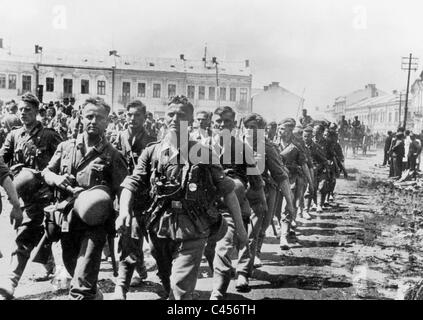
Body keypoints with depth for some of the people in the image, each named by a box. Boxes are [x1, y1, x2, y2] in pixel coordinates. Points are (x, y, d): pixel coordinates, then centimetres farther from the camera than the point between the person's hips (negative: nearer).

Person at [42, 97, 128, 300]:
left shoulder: (112, 155, -5)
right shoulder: (66, 147, 6)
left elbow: (122, 189, -5)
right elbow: (46, 172, 13)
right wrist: (56, 178, -8)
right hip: (67, 218, 5)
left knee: (82, 281, -13)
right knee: (71, 266, 24)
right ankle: (93, 294, 51)